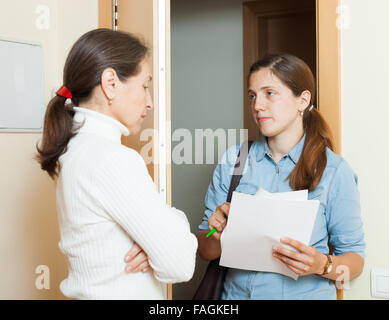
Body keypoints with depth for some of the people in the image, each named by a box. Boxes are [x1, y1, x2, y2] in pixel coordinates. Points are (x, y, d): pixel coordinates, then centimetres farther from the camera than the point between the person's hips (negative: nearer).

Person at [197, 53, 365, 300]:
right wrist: (216, 235, -20)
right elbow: (206, 252, 0)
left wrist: (323, 265, -23)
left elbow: (355, 258, -4)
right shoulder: (233, 160, -2)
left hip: (306, 294, -2)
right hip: (236, 292, 2)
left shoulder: (335, 171, -10)